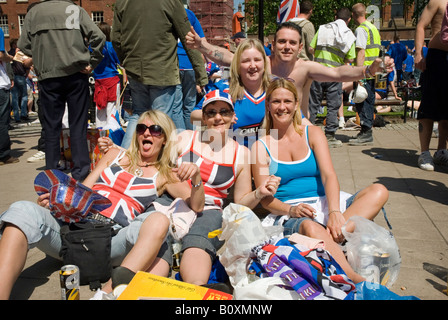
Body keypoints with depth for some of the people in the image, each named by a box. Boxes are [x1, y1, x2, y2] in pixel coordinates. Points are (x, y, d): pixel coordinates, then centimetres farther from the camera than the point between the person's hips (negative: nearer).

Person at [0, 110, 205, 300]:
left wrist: (196, 178, -11)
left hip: (112, 238, -2)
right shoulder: (115, 155, 24)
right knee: (23, 210, -26)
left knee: (159, 220, -33)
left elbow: (196, 206, 10)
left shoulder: (164, 174, 19)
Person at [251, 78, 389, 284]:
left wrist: (334, 212, -23)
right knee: (310, 228, -40)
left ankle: (334, 235, -37)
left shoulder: (313, 134, 11)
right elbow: (265, 199, -1)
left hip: (323, 203, 4)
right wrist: (290, 209, -23)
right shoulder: (260, 147, 4)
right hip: (288, 215, -4)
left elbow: (329, 175, -4)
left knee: (379, 191, -19)